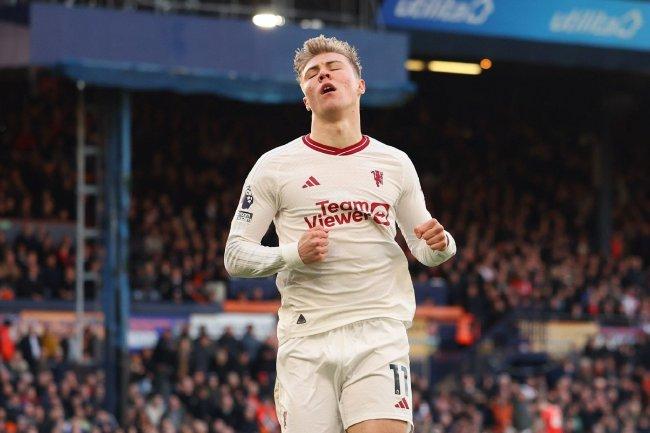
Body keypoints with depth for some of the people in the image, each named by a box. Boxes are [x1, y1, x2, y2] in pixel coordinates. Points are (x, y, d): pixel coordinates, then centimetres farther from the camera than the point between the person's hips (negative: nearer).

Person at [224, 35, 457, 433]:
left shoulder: (395, 163, 11)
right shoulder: (275, 166, 5)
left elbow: (423, 247, 21)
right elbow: (235, 255, 3)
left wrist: (439, 244, -3)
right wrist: (294, 253, -15)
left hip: (379, 336, 1)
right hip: (307, 339, -1)